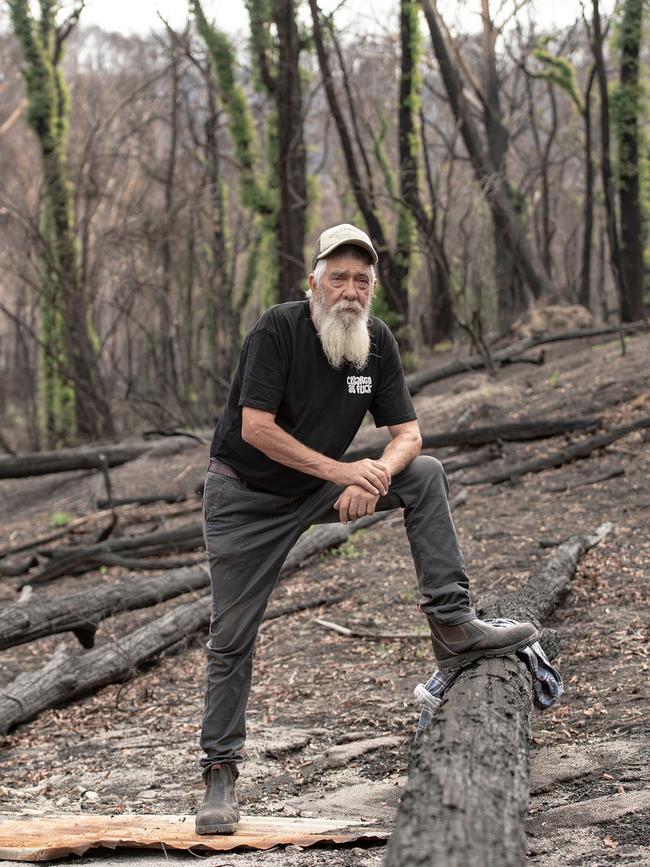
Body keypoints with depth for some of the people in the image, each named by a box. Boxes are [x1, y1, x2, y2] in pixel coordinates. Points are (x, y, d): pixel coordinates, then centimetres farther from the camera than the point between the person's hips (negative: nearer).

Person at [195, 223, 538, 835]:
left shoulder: (376, 342, -5)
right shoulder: (278, 329, -21)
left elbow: (406, 433, -5)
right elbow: (257, 428, -26)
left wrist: (371, 478, -26)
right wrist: (344, 472, -27)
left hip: (319, 489, 5)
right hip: (245, 497, -5)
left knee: (425, 475, -11)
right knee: (232, 640, -4)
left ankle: (452, 625, -11)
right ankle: (220, 774, 9)